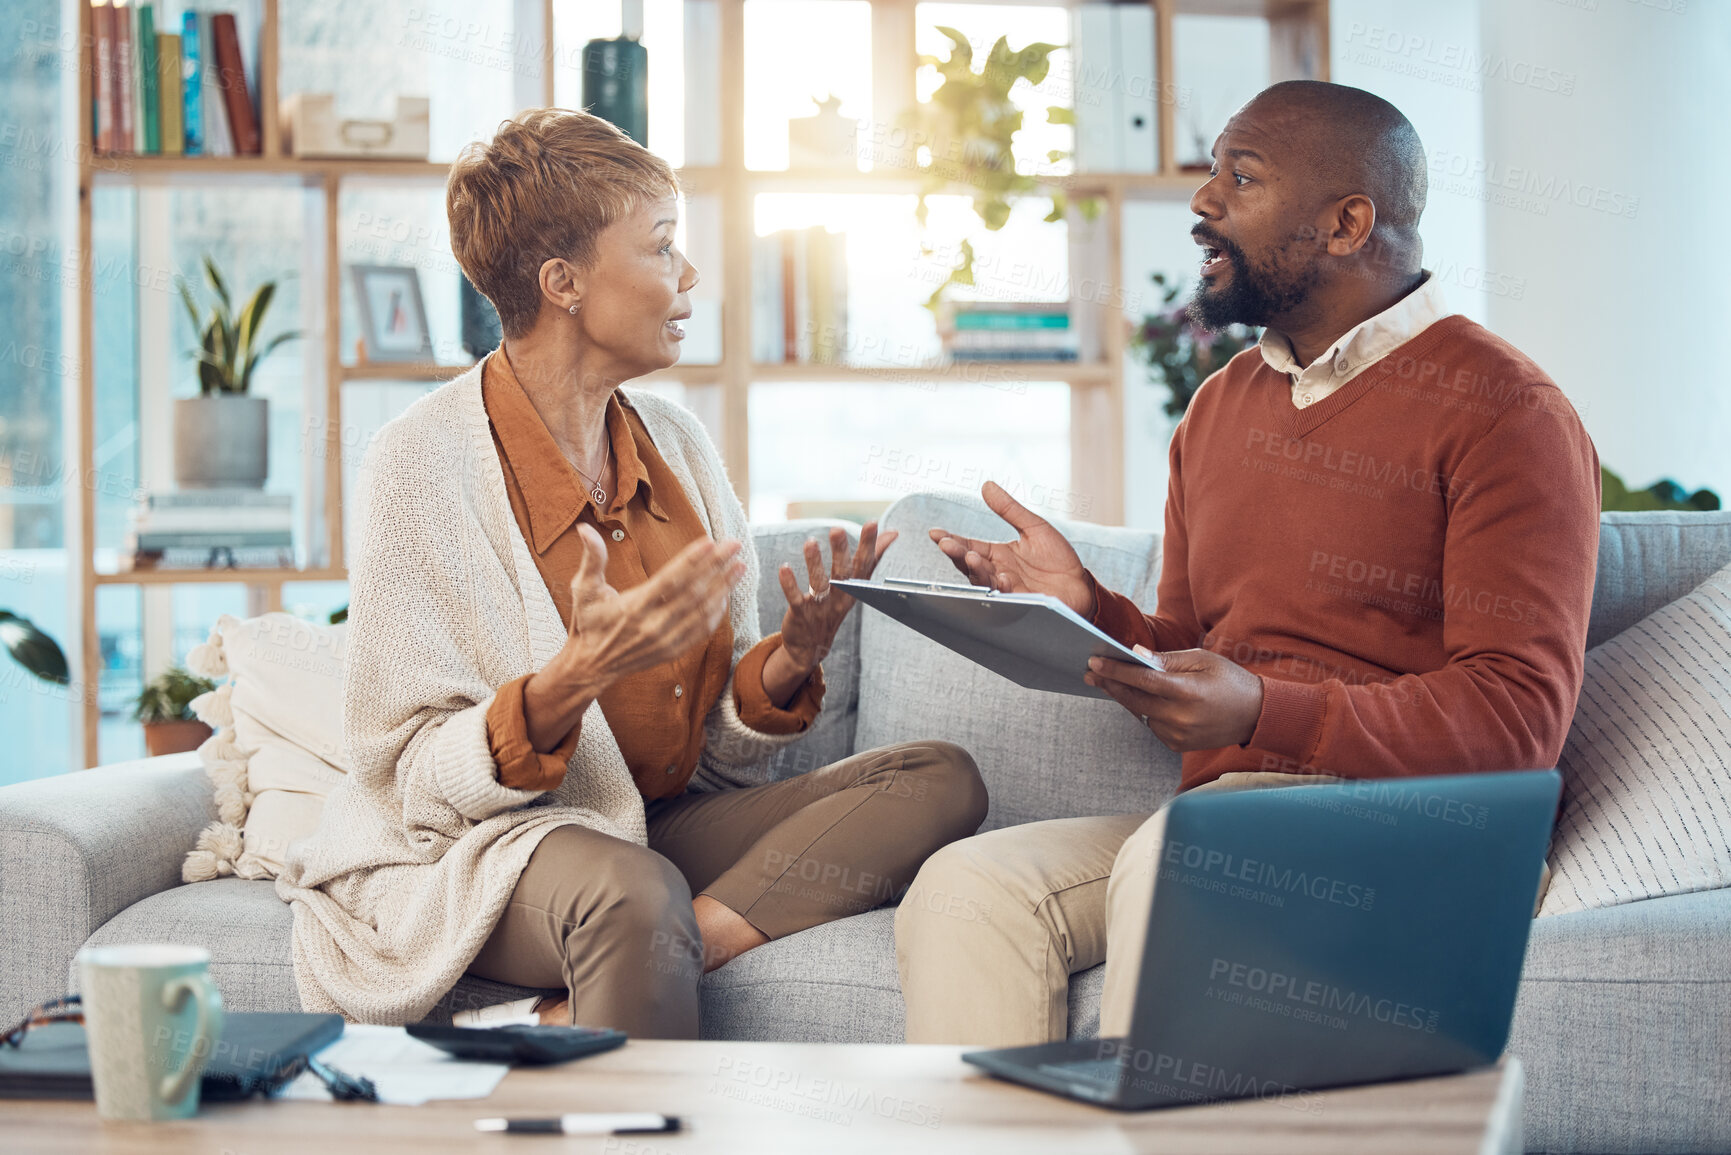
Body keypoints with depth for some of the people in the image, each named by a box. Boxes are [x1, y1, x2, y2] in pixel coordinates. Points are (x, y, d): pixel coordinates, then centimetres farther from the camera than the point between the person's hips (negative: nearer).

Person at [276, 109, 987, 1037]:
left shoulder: (674, 442, 9)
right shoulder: (424, 461, -11)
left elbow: (721, 743, 11)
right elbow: (413, 777, -14)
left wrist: (791, 658, -10)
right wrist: (577, 677, -30)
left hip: (670, 823, 9)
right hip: (482, 848, -8)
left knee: (942, 780, -15)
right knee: (635, 894, -42)